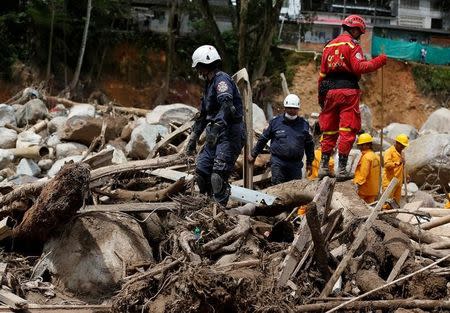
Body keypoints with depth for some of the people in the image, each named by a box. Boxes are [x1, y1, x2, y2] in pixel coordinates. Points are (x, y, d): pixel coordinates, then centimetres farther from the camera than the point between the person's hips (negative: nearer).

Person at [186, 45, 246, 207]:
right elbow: (203, 114, 29)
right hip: (216, 135, 10)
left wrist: (216, 128, -39)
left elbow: (226, 105, -29)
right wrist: (193, 138, 30)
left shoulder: (221, 79, -12)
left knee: (218, 176, -18)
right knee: (201, 171, 6)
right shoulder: (209, 84, 21)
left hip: (230, 134, -10)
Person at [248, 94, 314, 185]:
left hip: (296, 164, 2)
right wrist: (253, 154, 17)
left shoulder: (303, 124, 8)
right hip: (278, 162, -2)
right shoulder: (275, 122, 3)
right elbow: (263, 139, 13)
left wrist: (309, 162, 17)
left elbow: (309, 144, 18)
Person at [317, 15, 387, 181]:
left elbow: (322, 73, 18)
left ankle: (323, 166, 10)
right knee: (347, 131, -4)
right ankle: (342, 169, -8)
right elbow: (359, 67, -16)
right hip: (348, 91, -7)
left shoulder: (329, 46, 18)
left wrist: (321, 96, 21)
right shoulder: (352, 45, -3)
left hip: (330, 91, 7)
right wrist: (378, 61, -7)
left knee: (329, 130, 13)